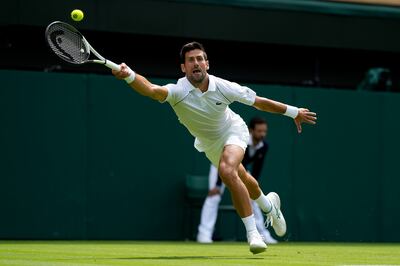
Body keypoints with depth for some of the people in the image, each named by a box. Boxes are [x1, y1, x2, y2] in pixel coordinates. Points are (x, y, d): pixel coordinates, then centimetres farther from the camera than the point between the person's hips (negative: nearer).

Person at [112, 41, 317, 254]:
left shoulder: (223, 87, -30)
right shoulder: (178, 92, -34)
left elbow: (258, 101, -14)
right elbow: (152, 90, -55)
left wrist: (294, 112, -6)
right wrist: (129, 75, -76)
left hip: (233, 130, -3)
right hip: (209, 143, 3)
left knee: (227, 171, -32)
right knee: (241, 180, 24)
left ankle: (252, 232, -24)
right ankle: (269, 205, 58)